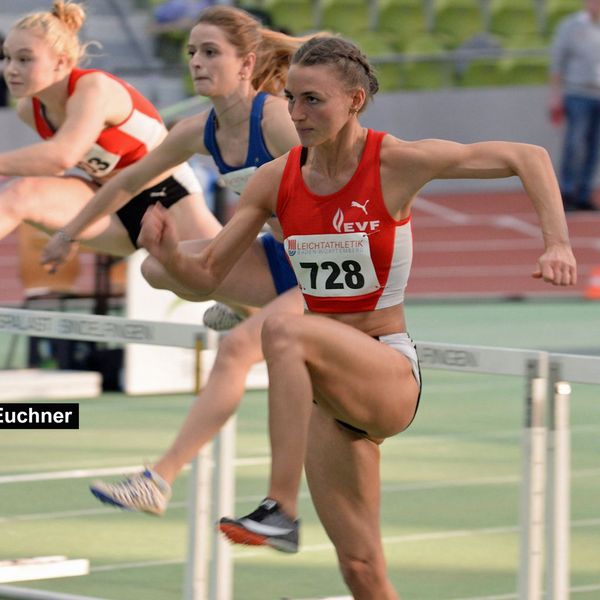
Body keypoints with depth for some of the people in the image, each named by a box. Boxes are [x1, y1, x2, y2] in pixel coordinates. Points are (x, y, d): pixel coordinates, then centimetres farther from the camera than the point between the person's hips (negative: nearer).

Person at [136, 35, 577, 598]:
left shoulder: (398, 163, -11)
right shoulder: (275, 180, 1)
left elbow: (528, 158, -5)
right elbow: (208, 274, 5)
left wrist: (557, 244, -18)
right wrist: (170, 256, -18)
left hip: (390, 373, -5)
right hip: (327, 387, 5)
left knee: (284, 330, -35)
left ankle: (280, 510, -39)